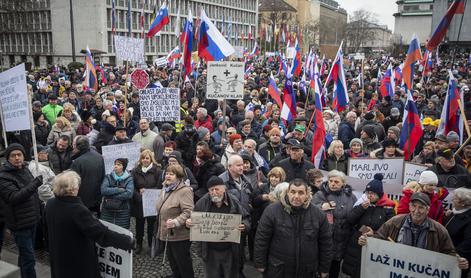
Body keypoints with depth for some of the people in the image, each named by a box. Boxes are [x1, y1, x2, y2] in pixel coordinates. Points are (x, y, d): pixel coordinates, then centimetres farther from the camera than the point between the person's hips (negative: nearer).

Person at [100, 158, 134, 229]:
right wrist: (118, 190, -12)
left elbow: (129, 194, -14)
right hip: (107, 211, 2)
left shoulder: (129, 179, 0)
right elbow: (103, 190, -8)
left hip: (123, 212, -1)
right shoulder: (108, 177, 7)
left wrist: (111, 197, -10)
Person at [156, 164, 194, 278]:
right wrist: (160, 228, 22)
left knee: (184, 265, 4)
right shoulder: (166, 189, 11)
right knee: (173, 264, 22)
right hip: (168, 234, 9)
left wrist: (176, 222, -37)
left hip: (180, 236, -9)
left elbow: (188, 212, -28)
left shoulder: (184, 191, -19)